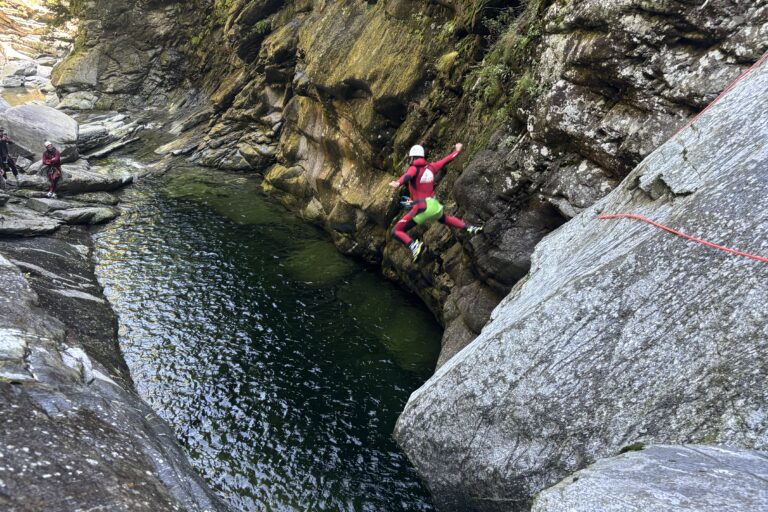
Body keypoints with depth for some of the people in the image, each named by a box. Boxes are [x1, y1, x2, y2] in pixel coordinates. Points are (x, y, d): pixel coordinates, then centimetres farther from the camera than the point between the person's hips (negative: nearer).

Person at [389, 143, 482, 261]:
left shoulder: (414, 168, -9)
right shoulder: (431, 167, 6)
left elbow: (407, 176, -33)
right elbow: (447, 159, 21)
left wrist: (397, 183, -54)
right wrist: (457, 150, 40)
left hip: (421, 209, -6)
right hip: (434, 206, 6)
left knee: (396, 231, -3)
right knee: (444, 219, 40)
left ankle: (414, 245, -29)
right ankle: (470, 228, 37)